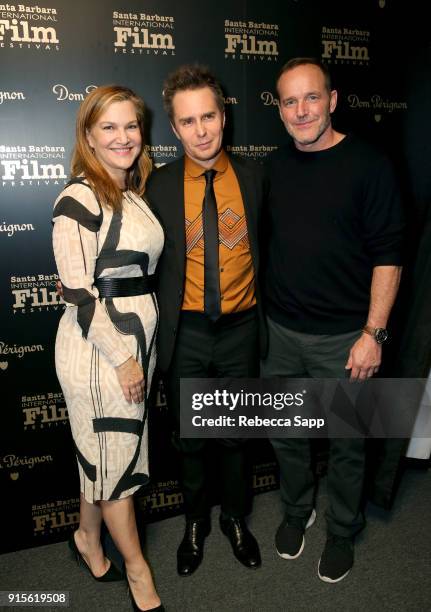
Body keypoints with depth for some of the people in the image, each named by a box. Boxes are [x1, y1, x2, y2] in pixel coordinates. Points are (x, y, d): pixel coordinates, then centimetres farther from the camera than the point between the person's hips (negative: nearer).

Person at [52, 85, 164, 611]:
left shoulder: (134, 193, 11)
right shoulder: (79, 200, -15)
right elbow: (77, 293, -18)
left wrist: (140, 349, 14)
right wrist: (121, 357, -16)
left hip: (139, 334, 8)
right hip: (99, 345, -8)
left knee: (105, 448, 20)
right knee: (116, 453, 7)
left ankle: (87, 538, 43)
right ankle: (137, 569, 28)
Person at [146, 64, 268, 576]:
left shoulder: (253, 176, -2)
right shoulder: (160, 185, -5)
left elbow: (266, 248, 5)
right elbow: (150, 261, -1)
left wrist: (265, 318, 3)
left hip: (240, 329, 1)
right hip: (186, 333, 0)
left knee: (235, 434, 18)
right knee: (189, 438, 16)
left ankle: (235, 518, 43)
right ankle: (195, 522, 42)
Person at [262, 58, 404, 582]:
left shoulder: (368, 165, -9)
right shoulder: (275, 166, 5)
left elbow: (387, 256, -10)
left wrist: (372, 333, -14)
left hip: (342, 337, -4)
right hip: (280, 331, 4)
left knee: (345, 444, 13)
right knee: (286, 433, 18)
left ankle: (342, 532, 37)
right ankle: (296, 510, 44)